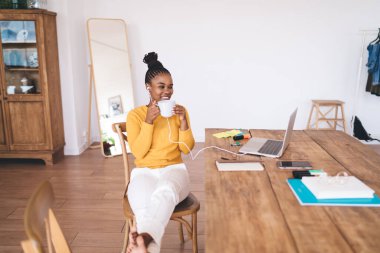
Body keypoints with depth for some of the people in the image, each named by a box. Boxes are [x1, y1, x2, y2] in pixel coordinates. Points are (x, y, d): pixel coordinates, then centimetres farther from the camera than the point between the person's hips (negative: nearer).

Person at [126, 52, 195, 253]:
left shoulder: (179, 111, 7)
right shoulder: (135, 115, 2)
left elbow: (187, 149, 4)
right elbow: (138, 153, -7)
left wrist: (183, 122, -11)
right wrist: (148, 121, -18)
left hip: (173, 169, 0)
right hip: (144, 172, 1)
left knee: (165, 192, -41)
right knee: (145, 209, -39)